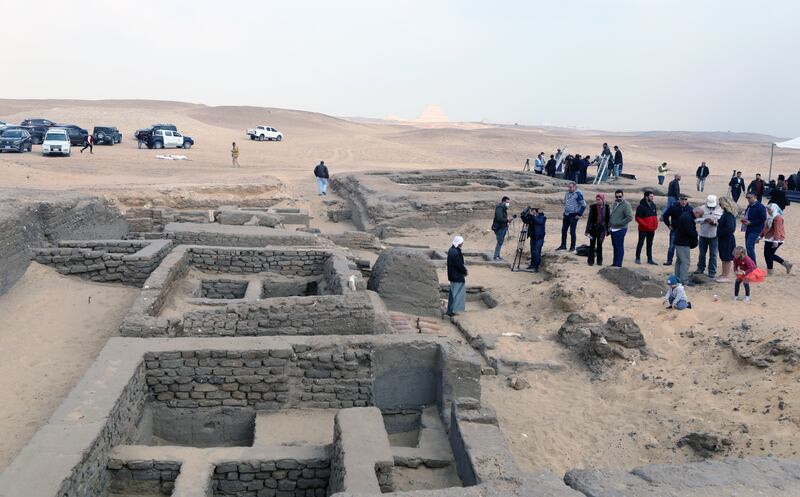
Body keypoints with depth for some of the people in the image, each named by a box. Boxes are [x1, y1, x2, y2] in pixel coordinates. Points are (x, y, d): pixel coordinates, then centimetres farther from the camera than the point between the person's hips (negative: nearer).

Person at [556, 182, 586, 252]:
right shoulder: (567, 193, 10)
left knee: (572, 231, -4)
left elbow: (583, 205, -11)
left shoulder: (578, 194, -12)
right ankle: (563, 245, 20)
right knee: (563, 230, 9)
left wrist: (579, 215, -11)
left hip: (574, 215, -7)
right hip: (566, 215, 7)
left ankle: (572, 247, 6)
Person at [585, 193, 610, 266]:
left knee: (599, 245, 10)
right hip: (593, 228, -1)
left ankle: (599, 261, 19)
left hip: (601, 229, 1)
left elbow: (608, 219, 4)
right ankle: (591, 261, 11)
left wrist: (607, 230, 3)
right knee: (592, 245, 4)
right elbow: (589, 219, -7)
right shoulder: (593, 207, -8)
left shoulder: (606, 207, -2)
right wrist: (587, 230, -9)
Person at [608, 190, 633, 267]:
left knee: (619, 247, -4)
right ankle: (615, 263, 22)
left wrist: (618, 223, -17)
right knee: (615, 246, 14)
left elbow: (630, 217, -18)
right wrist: (609, 226, 13)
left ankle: (618, 264, 1)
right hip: (613, 229, 8)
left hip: (620, 229, -8)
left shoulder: (626, 205, -11)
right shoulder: (614, 204, 14)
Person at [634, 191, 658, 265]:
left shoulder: (653, 205, 7)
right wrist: (646, 225, -20)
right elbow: (638, 218, -16)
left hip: (652, 229, 6)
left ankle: (650, 259, 17)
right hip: (643, 229, -6)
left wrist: (656, 225, 3)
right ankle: (638, 258, 11)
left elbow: (655, 215, 17)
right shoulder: (641, 206, -14)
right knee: (640, 243, 2)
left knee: (650, 244, 12)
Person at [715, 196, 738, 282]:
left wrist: (720, 232, -18)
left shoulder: (729, 215, -22)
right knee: (723, 258, 17)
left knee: (727, 259, 0)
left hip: (727, 239, -10)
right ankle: (724, 274, 28)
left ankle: (726, 276, 8)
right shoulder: (726, 213, 8)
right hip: (723, 239, 10)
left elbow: (730, 228, -27)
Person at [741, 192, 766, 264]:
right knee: (748, 246, 13)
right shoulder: (749, 206, 14)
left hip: (755, 230, -9)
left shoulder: (760, 207, -12)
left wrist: (750, 222, -19)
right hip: (748, 229, 9)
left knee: (749, 247, -16)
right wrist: (744, 219, 5)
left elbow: (763, 219, -16)